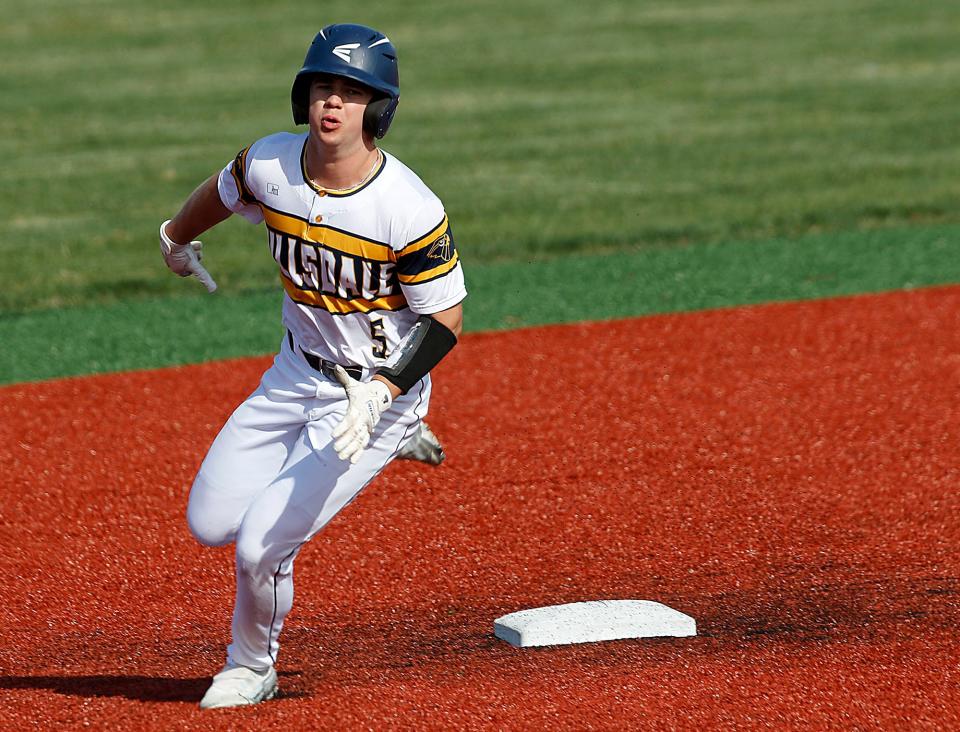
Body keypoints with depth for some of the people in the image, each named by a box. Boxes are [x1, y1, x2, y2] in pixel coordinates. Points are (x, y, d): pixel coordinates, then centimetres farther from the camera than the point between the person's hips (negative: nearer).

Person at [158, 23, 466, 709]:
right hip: (298, 372, 6)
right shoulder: (268, 166, -13)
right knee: (210, 523, 6)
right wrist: (177, 237, 32)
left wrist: (379, 393, -32)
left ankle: (252, 667, 20)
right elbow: (220, 193, 12)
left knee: (261, 545, -12)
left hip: (382, 386, -6)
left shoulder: (411, 210, -28)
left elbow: (445, 321, -19)